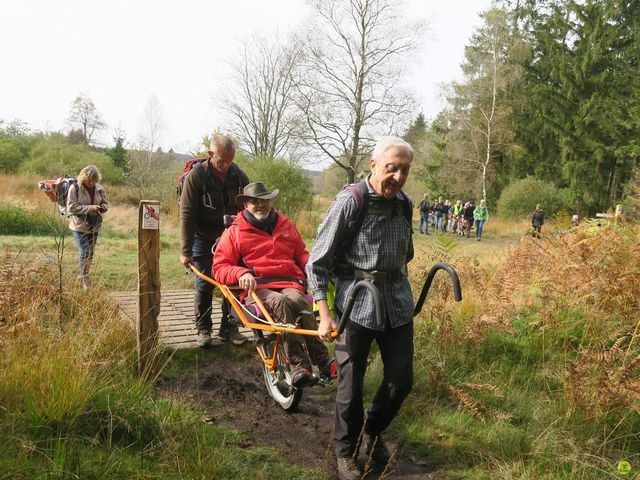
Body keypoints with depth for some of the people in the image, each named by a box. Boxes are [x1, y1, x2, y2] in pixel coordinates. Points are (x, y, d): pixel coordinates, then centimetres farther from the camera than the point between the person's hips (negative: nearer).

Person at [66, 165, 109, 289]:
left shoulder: (100, 189, 2)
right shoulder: (75, 188, -10)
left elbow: (105, 205, 11)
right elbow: (71, 207, -13)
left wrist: (100, 208, -13)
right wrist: (89, 208, -20)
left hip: (94, 226, 5)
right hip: (79, 226, -5)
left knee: (90, 252, 12)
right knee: (84, 251, -13)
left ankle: (83, 276, 27)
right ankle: (85, 278, -3)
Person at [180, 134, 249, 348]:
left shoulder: (239, 176, -6)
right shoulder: (196, 175, -16)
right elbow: (186, 215, -15)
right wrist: (186, 251, -16)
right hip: (203, 238, -3)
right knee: (204, 284, 1)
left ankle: (229, 328, 16)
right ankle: (203, 330, 15)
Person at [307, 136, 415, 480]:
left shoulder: (404, 203, 4)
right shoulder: (349, 202, -13)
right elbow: (317, 262, -10)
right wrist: (324, 316, -14)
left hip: (398, 302, 5)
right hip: (356, 303, -5)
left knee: (401, 379, 11)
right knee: (350, 385, 6)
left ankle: (373, 433, 38)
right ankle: (346, 451, 29)